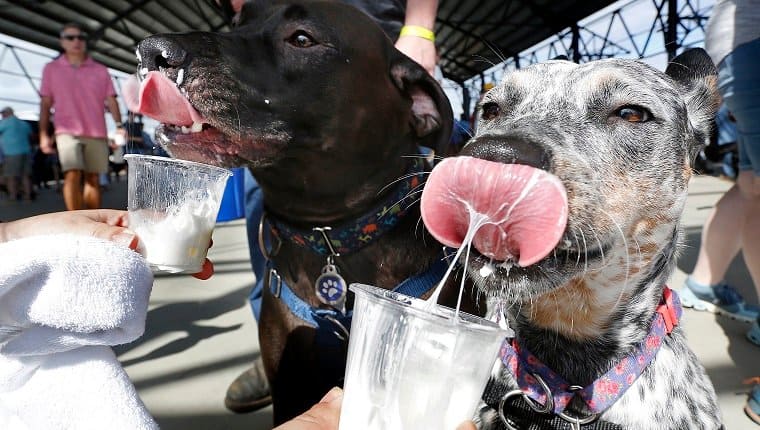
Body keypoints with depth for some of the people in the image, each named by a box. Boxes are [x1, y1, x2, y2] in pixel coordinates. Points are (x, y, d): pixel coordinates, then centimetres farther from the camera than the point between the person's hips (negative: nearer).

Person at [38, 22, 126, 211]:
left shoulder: (100, 70, 10)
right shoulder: (51, 68, 9)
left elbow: (111, 100, 6)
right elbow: (45, 104, 8)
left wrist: (119, 126, -10)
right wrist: (43, 134, 0)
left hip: (96, 133, 2)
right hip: (67, 131, -2)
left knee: (93, 178, 3)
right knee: (73, 176, -18)